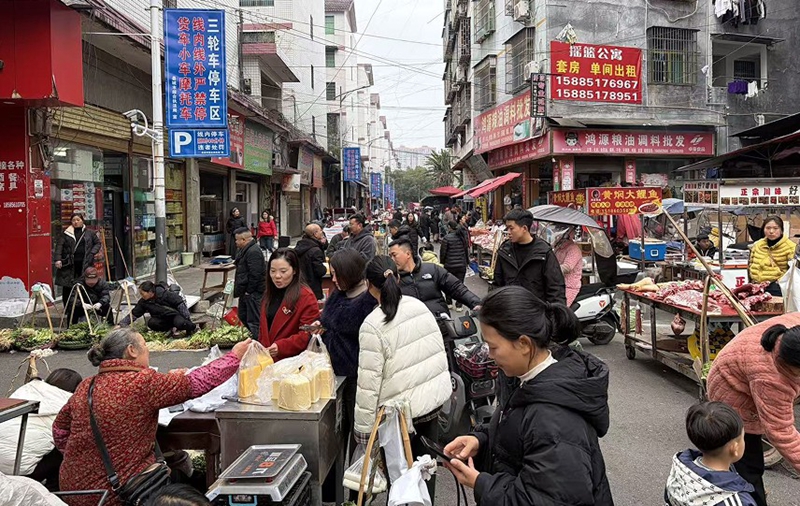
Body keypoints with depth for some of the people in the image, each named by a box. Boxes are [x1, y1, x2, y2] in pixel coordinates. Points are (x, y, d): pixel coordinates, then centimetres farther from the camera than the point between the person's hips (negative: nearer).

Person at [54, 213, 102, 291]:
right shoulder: (66, 233, 6)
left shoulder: (89, 233, 9)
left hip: (85, 263, 1)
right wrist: (58, 259, -10)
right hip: (70, 263, -1)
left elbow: (97, 243, 18)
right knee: (67, 285, 0)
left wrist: (93, 253, 2)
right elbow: (59, 246, 1)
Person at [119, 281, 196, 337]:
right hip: (164, 319, 5)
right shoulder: (143, 302, -4)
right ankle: (172, 328, -9)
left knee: (180, 323, -38)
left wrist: (187, 318, -19)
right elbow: (133, 315, 1)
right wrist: (121, 324, -8)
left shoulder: (165, 294, -20)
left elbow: (180, 304, -18)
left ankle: (192, 326, -4)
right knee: (151, 323, -25)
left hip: (176, 314, -5)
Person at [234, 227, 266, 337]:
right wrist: (237, 280, 17)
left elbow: (254, 274, -25)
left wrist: (249, 291, -20)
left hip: (253, 292, -12)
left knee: (253, 320, -8)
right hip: (246, 291, 12)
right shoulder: (245, 250, 15)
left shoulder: (253, 252, -21)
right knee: (242, 316, 21)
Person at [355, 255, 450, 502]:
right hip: (435, 398, 6)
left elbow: (369, 383, -17)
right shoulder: (419, 306, -2)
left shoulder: (373, 326, -19)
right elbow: (439, 350, 7)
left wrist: (364, 429, -8)